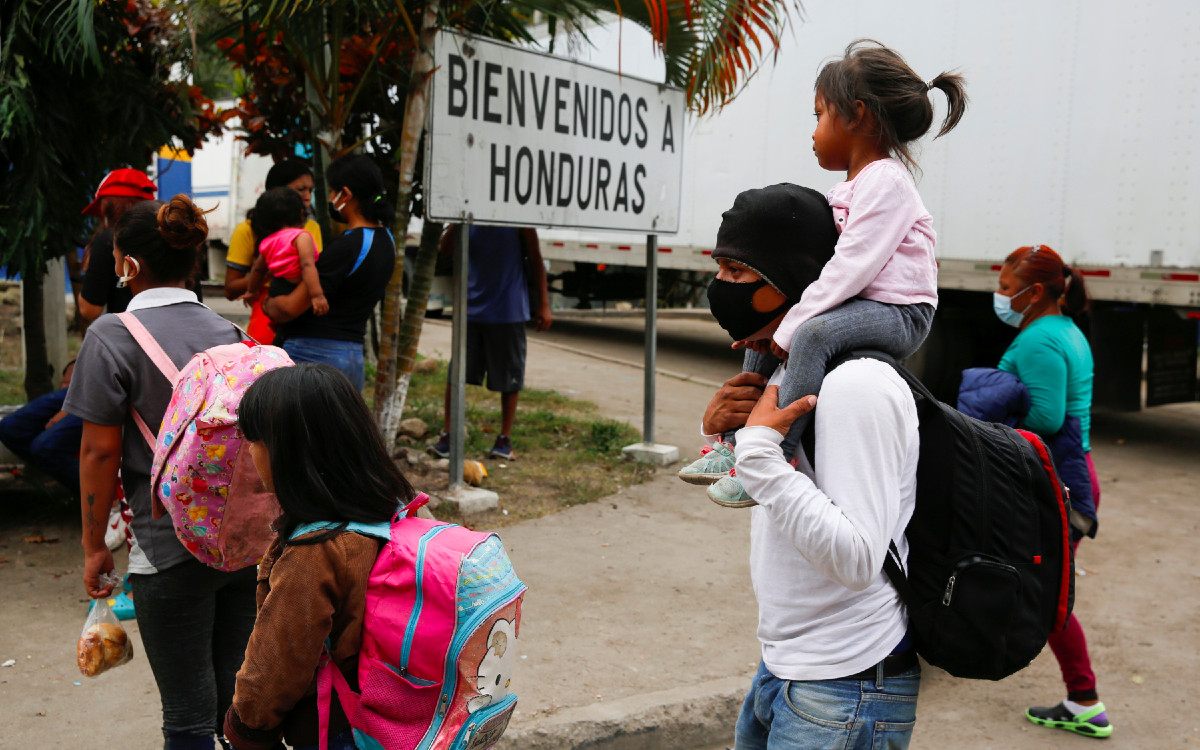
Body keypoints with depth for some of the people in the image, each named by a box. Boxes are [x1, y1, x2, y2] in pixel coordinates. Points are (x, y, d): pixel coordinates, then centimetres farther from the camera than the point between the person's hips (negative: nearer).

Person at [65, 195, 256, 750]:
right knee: (238, 699, 19)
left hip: (172, 549, -5)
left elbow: (100, 451, -9)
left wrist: (94, 546, 1)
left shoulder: (112, 336, -9)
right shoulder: (227, 331, 6)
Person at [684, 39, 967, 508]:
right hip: (862, 306, 11)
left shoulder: (884, 180, -15)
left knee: (812, 334, -36)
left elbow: (851, 267, -25)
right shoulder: (854, 186, 16)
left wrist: (790, 326, -23)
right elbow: (833, 262, 13)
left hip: (899, 311, -11)